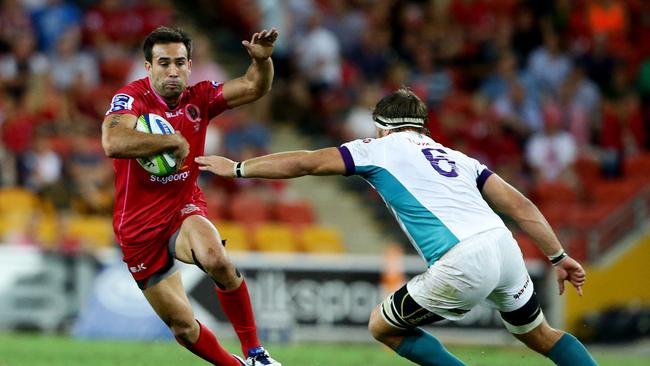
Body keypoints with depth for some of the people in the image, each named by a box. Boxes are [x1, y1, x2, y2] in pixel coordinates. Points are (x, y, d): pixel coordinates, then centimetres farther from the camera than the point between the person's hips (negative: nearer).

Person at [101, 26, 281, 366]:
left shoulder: (198, 98, -3)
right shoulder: (131, 98, -19)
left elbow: (253, 87, -4)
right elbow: (113, 143, -38)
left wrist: (262, 59, -25)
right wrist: (174, 141, -33)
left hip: (184, 211, 2)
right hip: (140, 229, -2)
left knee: (216, 259, -34)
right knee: (182, 325, 3)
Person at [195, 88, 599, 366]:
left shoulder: (380, 148, 13)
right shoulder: (457, 157, 27)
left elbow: (303, 163, 13)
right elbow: (520, 206, 19)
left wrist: (237, 167, 24)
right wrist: (559, 256, 22)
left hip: (462, 266, -6)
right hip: (503, 245, 6)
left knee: (383, 326, 14)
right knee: (539, 333, 27)